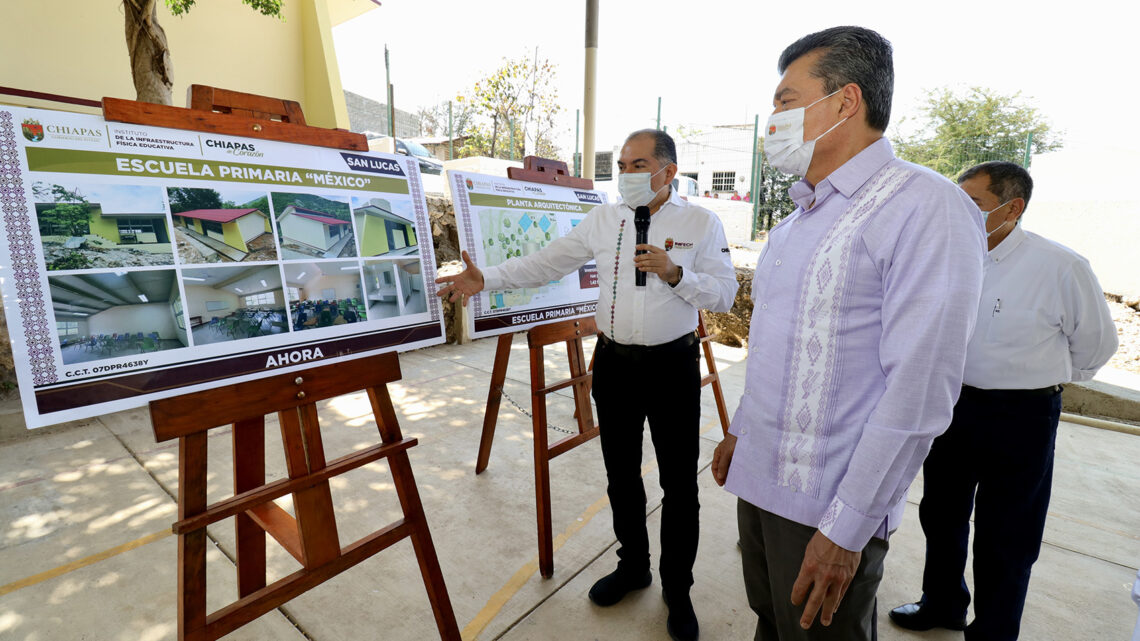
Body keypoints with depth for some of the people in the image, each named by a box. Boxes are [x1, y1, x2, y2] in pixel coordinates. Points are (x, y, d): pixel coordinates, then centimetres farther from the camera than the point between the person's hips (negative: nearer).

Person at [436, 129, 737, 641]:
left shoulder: (702, 223, -3)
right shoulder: (603, 220, 4)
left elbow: (725, 296, -4)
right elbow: (546, 263, 1)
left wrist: (675, 273, -21)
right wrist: (486, 278, -10)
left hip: (673, 366, -2)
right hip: (614, 363, 3)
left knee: (679, 483, 10)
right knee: (621, 474, 17)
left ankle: (677, 589, 35)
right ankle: (632, 566, 44)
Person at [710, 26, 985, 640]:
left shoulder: (924, 207, -16)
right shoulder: (799, 216, 11)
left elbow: (917, 393, -21)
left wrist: (846, 528, -19)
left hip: (829, 506, -7)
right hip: (760, 479, 7)